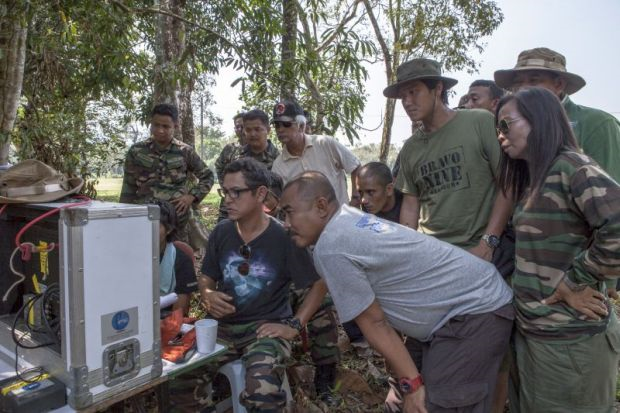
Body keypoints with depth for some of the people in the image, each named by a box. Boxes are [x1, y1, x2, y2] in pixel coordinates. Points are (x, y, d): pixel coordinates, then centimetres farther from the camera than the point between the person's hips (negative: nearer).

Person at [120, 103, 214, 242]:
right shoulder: (137, 151, 2)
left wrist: (192, 196, -4)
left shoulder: (185, 152, 0)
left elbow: (208, 176, 10)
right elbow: (129, 190, 8)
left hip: (178, 218, 0)